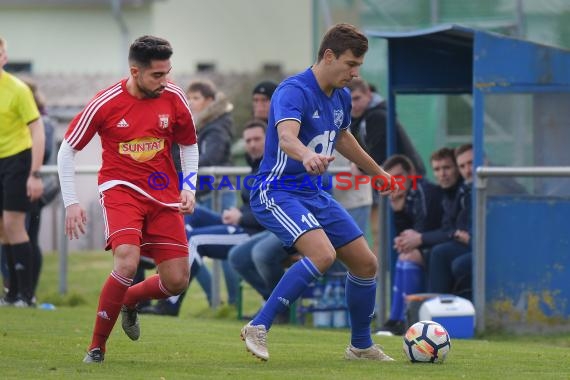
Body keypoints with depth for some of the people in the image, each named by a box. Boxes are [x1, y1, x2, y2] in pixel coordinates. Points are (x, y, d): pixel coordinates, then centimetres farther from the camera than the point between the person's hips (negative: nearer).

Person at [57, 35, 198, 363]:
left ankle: (129, 300, 31)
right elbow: (67, 150, -2)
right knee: (127, 261, -28)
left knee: (177, 280, -3)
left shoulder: (174, 98, -4)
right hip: (121, 188, -4)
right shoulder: (105, 103, -12)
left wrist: (188, 188, 0)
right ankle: (97, 346, -13)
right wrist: (71, 202, -7)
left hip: (164, 195, 4)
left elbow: (189, 145, 13)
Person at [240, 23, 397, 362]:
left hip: (314, 194, 9)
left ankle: (361, 345, 27)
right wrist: (307, 156, -62)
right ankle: (258, 327, -21)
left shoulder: (341, 97, 6)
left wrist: (378, 173, 39)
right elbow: (286, 136, -41)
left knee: (366, 263, 7)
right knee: (323, 254, -30)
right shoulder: (294, 91, -21)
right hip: (277, 193, -9)